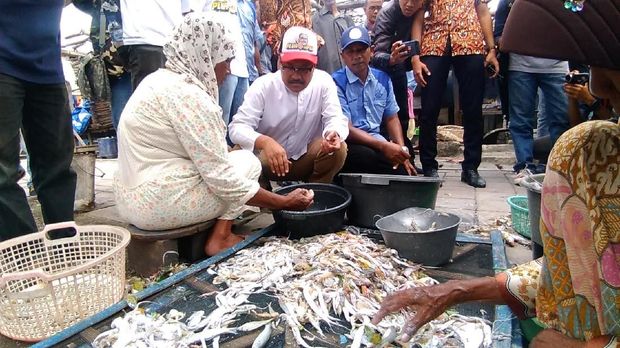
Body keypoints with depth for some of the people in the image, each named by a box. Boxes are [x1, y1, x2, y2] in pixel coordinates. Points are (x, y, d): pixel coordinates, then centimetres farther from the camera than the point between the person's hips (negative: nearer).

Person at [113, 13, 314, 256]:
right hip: (157, 203, -9)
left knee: (228, 161, 20)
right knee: (248, 162, 2)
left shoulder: (163, 79, 10)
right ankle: (220, 238, 2)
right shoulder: (188, 94, -19)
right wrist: (283, 202, -12)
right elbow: (222, 178, -19)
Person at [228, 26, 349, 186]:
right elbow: (237, 126, -23)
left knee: (338, 148, -26)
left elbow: (336, 119, -13)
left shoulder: (324, 81, -9)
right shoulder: (263, 86, -16)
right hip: (267, 160, -1)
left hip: (307, 159, 2)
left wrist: (333, 133, -40)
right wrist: (264, 142, -46)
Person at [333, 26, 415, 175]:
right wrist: (384, 146, -22)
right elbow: (345, 128, -13)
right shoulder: (336, 83, -7)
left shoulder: (383, 79, 11)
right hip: (350, 145, -5)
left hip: (378, 143, 5)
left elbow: (391, 118, 15)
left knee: (408, 170, -23)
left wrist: (401, 150, -3)